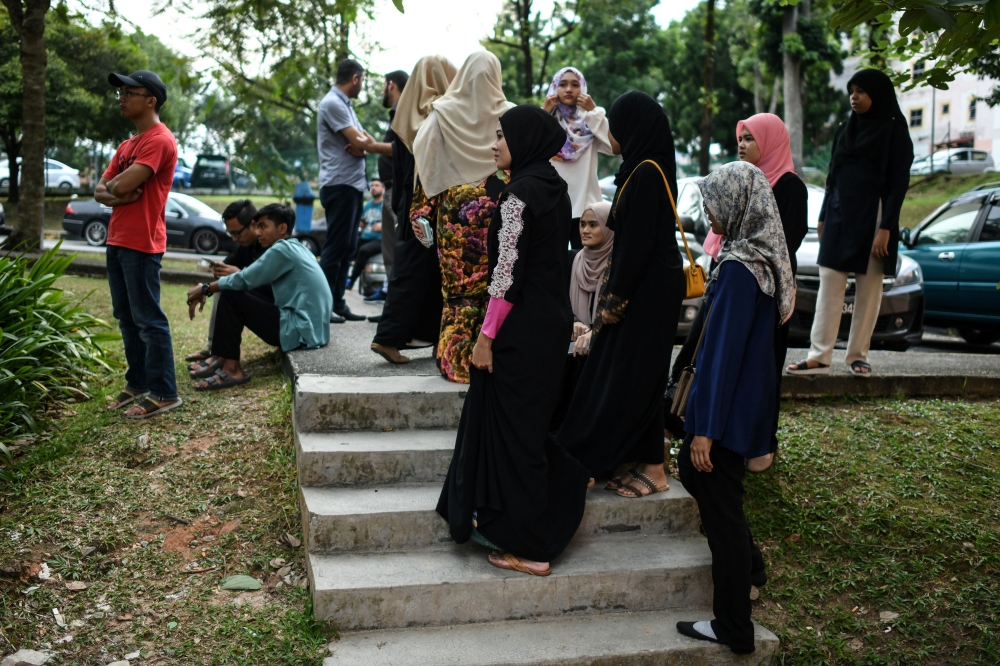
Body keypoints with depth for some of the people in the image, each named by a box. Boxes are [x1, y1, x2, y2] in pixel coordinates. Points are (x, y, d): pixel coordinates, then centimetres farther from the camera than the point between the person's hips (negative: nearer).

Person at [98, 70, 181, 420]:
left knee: (148, 319, -6)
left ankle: (164, 393, -1)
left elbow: (122, 186, -21)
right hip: (117, 241, 9)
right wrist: (119, 195, -8)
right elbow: (100, 190, 13)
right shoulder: (127, 145, 18)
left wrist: (114, 186, 1)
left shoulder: (159, 141, -13)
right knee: (126, 318, 14)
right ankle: (138, 383, 23)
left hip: (141, 244, -9)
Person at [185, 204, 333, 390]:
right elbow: (251, 280, 18)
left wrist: (205, 289, 0)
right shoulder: (296, 249, 17)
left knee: (230, 296, -9)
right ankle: (219, 358, 20)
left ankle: (231, 369, -9)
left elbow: (244, 281, -12)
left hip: (300, 331, -10)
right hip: (311, 329, 10)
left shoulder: (282, 249, -12)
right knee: (235, 291, 18)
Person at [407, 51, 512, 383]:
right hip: (497, 209, 0)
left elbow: (427, 165, 0)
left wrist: (421, 211, 4)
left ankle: (456, 359, 6)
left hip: (454, 209, 0)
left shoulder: (443, 113, 0)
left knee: (457, 284, 4)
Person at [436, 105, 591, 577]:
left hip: (520, 330, -9)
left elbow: (507, 274, -19)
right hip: (552, 323, 9)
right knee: (535, 422, 18)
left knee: (512, 426, 1)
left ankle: (527, 547, 10)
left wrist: (486, 337, -15)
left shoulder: (520, 193, -16)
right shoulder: (555, 188, 11)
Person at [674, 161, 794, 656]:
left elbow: (723, 350, -24)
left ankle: (733, 628, 16)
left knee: (719, 503, 3)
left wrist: (706, 428, -20)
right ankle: (749, 564, 38)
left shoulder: (739, 268, -23)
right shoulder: (763, 256, 5)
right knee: (692, 470, 25)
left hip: (729, 405, -9)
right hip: (749, 397, 9)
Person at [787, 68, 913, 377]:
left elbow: (899, 182, -8)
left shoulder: (894, 130, -3)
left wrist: (886, 228, -16)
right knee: (829, 287, -2)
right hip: (839, 217, 5)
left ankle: (858, 355, 10)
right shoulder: (846, 129, 13)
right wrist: (824, 218, 13)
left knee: (868, 291, 1)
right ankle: (819, 356, -4)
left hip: (872, 220, -5)